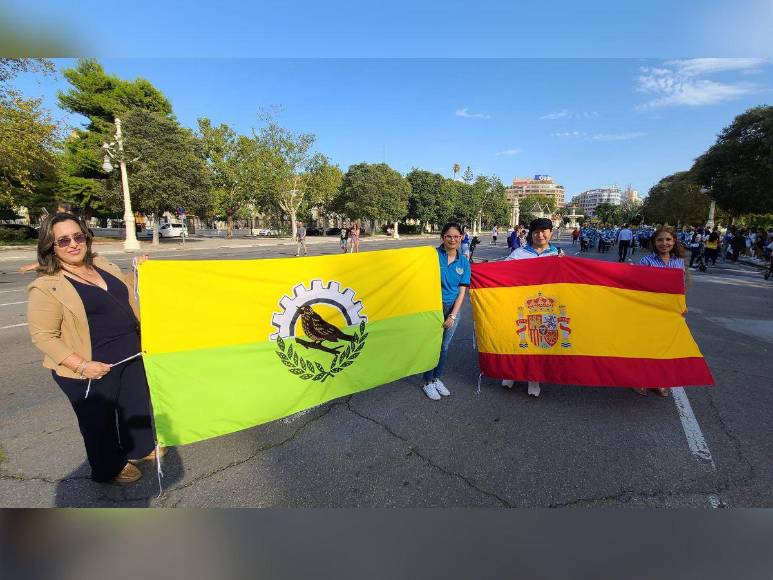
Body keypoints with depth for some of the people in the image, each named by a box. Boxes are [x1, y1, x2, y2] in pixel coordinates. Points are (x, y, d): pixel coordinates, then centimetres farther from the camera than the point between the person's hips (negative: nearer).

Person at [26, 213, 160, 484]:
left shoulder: (102, 264, 4)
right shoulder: (47, 287, -16)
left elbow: (125, 292, 22)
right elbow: (43, 336, -16)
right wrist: (81, 365, -23)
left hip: (131, 357, 7)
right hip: (93, 369, -6)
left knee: (137, 403, 22)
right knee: (99, 419, 14)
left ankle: (140, 448, 46)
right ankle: (110, 468, 37)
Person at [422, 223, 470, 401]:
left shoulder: (464, 262, 2)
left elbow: (462, 291, 1)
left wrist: (453, 315, -5)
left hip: (453, 307, 4)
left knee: (444, 346, 15)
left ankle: (437, 379, 34)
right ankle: (428, 382, 22)